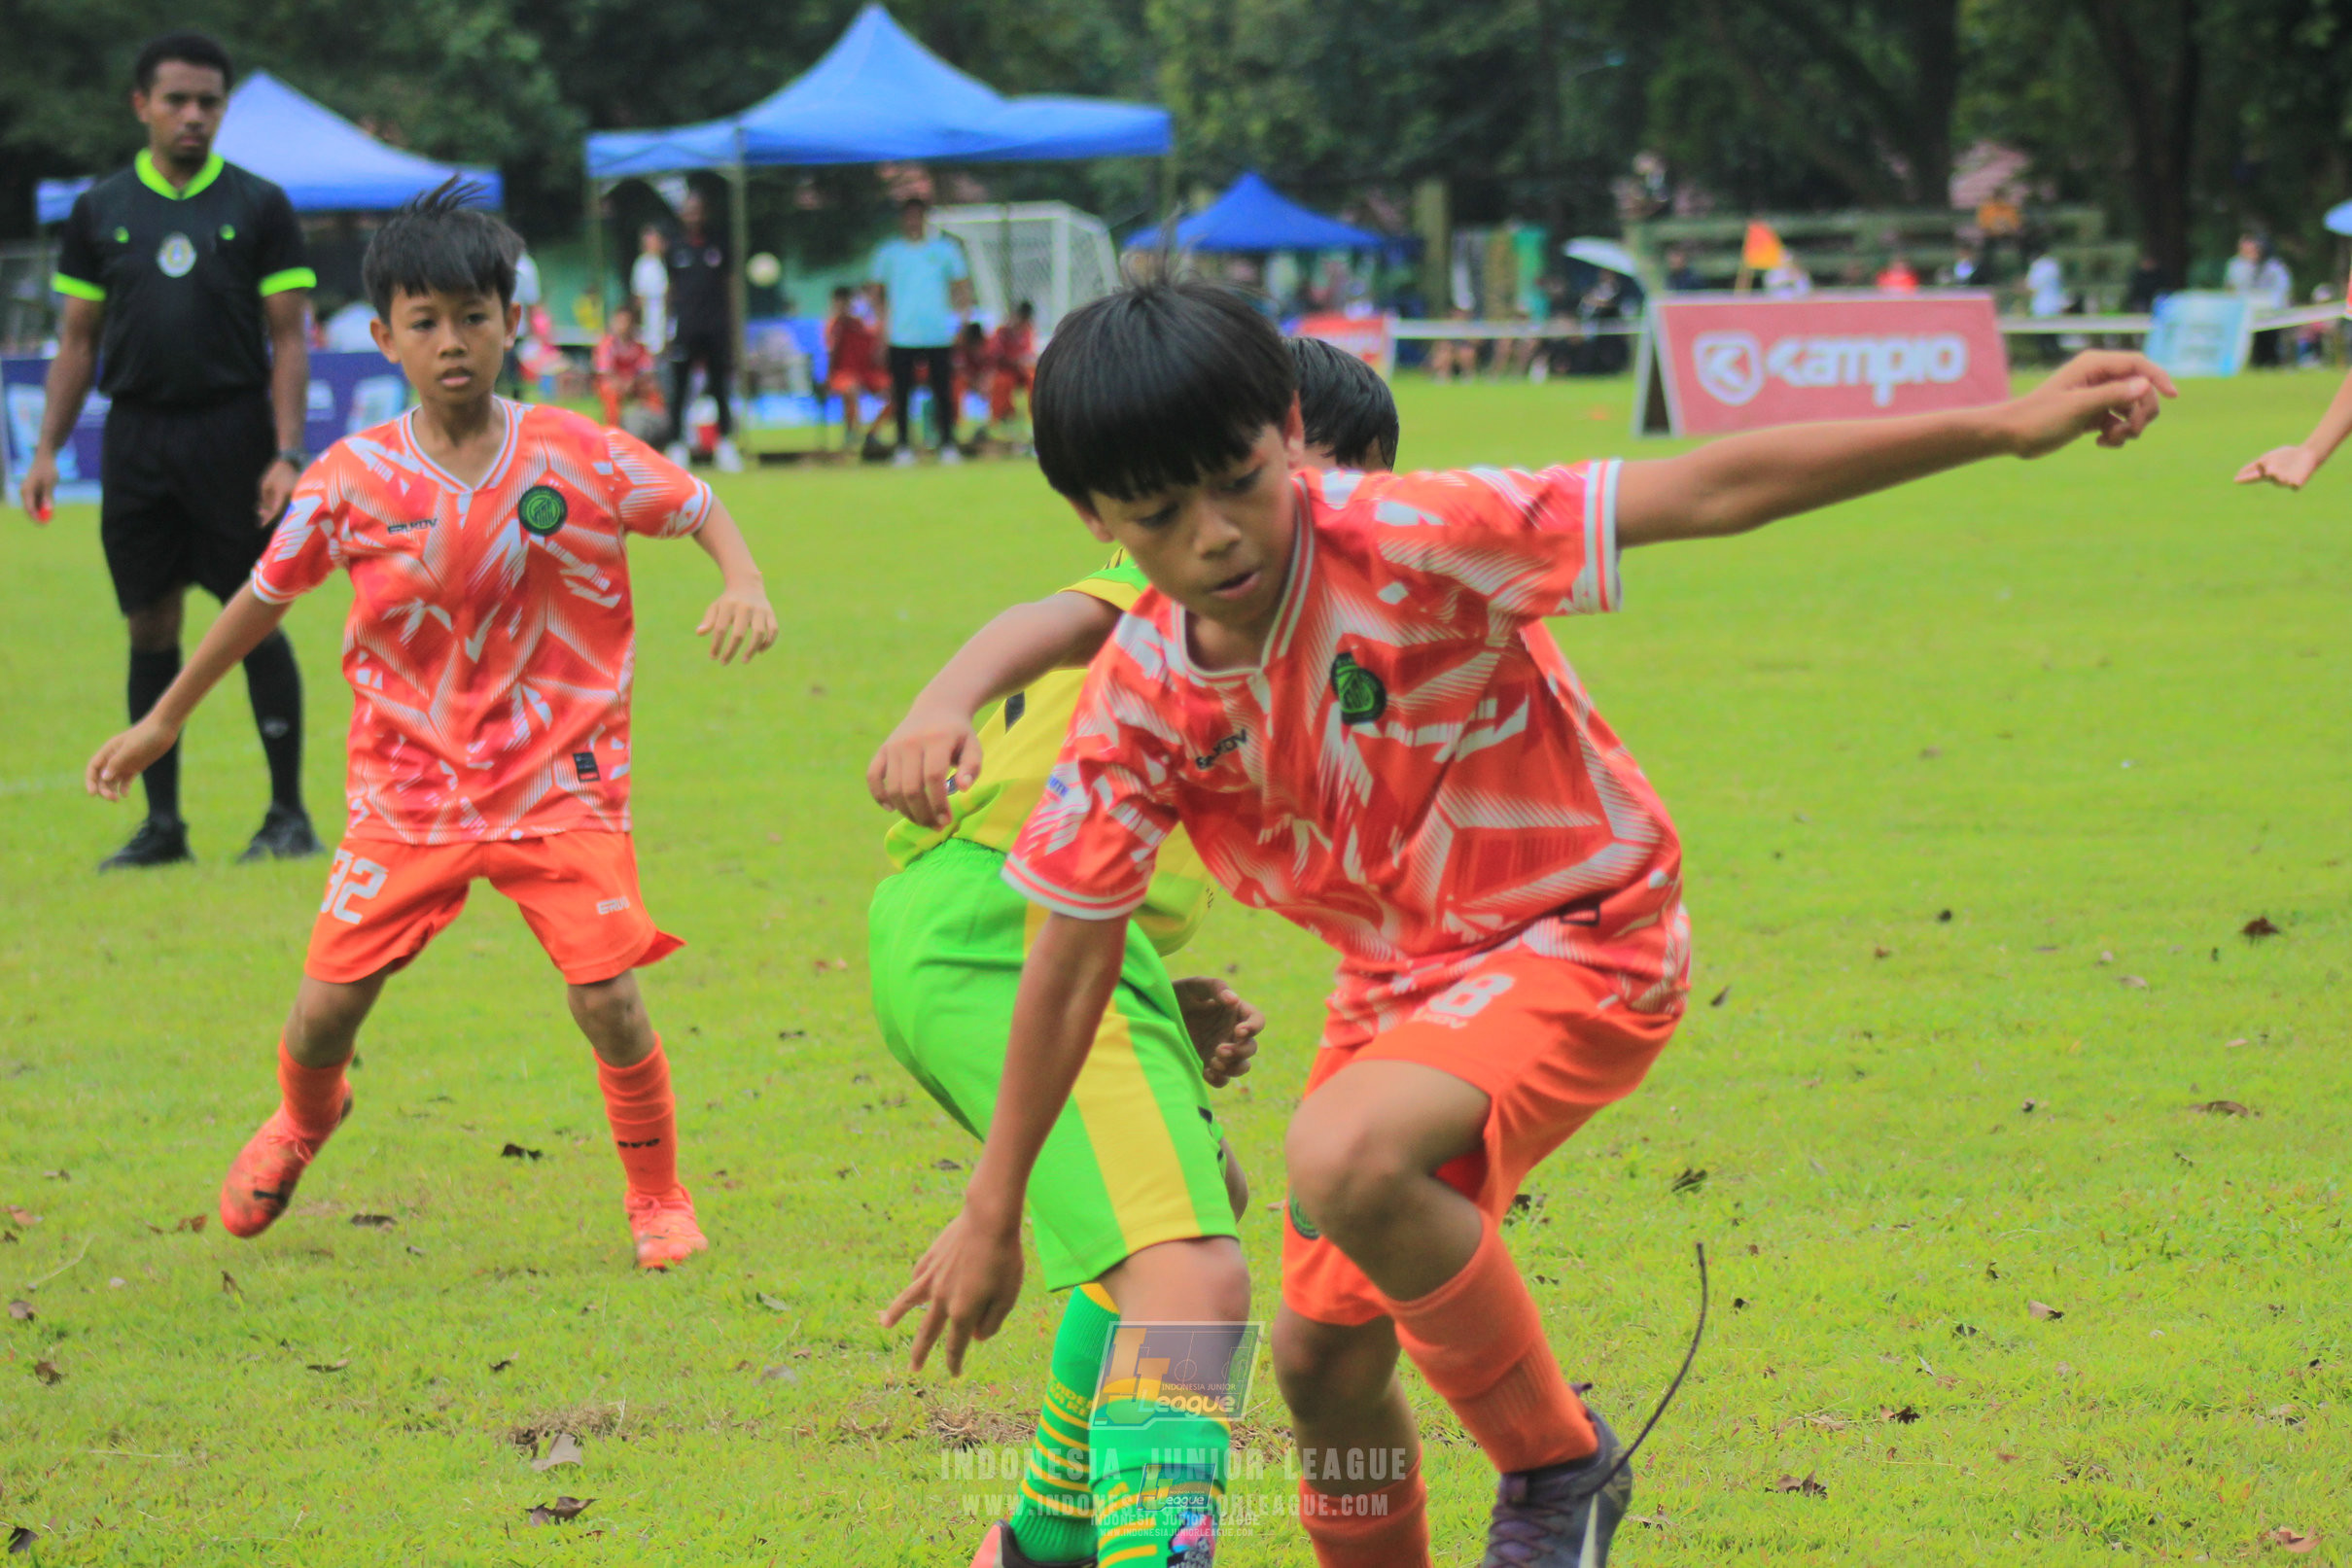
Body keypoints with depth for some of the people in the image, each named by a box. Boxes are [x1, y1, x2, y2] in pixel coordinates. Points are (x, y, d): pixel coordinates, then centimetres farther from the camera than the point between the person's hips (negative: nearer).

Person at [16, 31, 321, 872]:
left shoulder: (259, 206, 1)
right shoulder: (101, 210, 8)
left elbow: (289, 339, 0)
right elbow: (78, 339, 12)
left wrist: (286, 455, -9)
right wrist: (47, 449, 4)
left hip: (233, 429, -2)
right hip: (136, 436, 3)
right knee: (150, 626, 4)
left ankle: (289, 814, 5)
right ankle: (162, 824, 10)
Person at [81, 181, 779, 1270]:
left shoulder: (579, 456, -9)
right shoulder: (351, 480, -7)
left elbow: (698, 508, 6)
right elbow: (266, 595, 8)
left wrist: (743, 587, -15)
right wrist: (164, 719, 15)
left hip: (559, 784, -1)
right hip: (406, 790, 1)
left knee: (608, 996, -13)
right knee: (328, 1003, 0)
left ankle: (658, 1197, 13)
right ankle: (303, 1120, 37)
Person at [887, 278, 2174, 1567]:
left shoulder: (1409, 544, -25)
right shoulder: (1140, 698, -10)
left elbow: (1710, 493, -27)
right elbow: (1073, 955, -1)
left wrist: (2007, 426, -32)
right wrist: (992, 1213, 3)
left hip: (1577, 941, -6)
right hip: (1399, 981, 6)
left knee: (1343, 1158, -32)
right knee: (1322, 1363, 8)